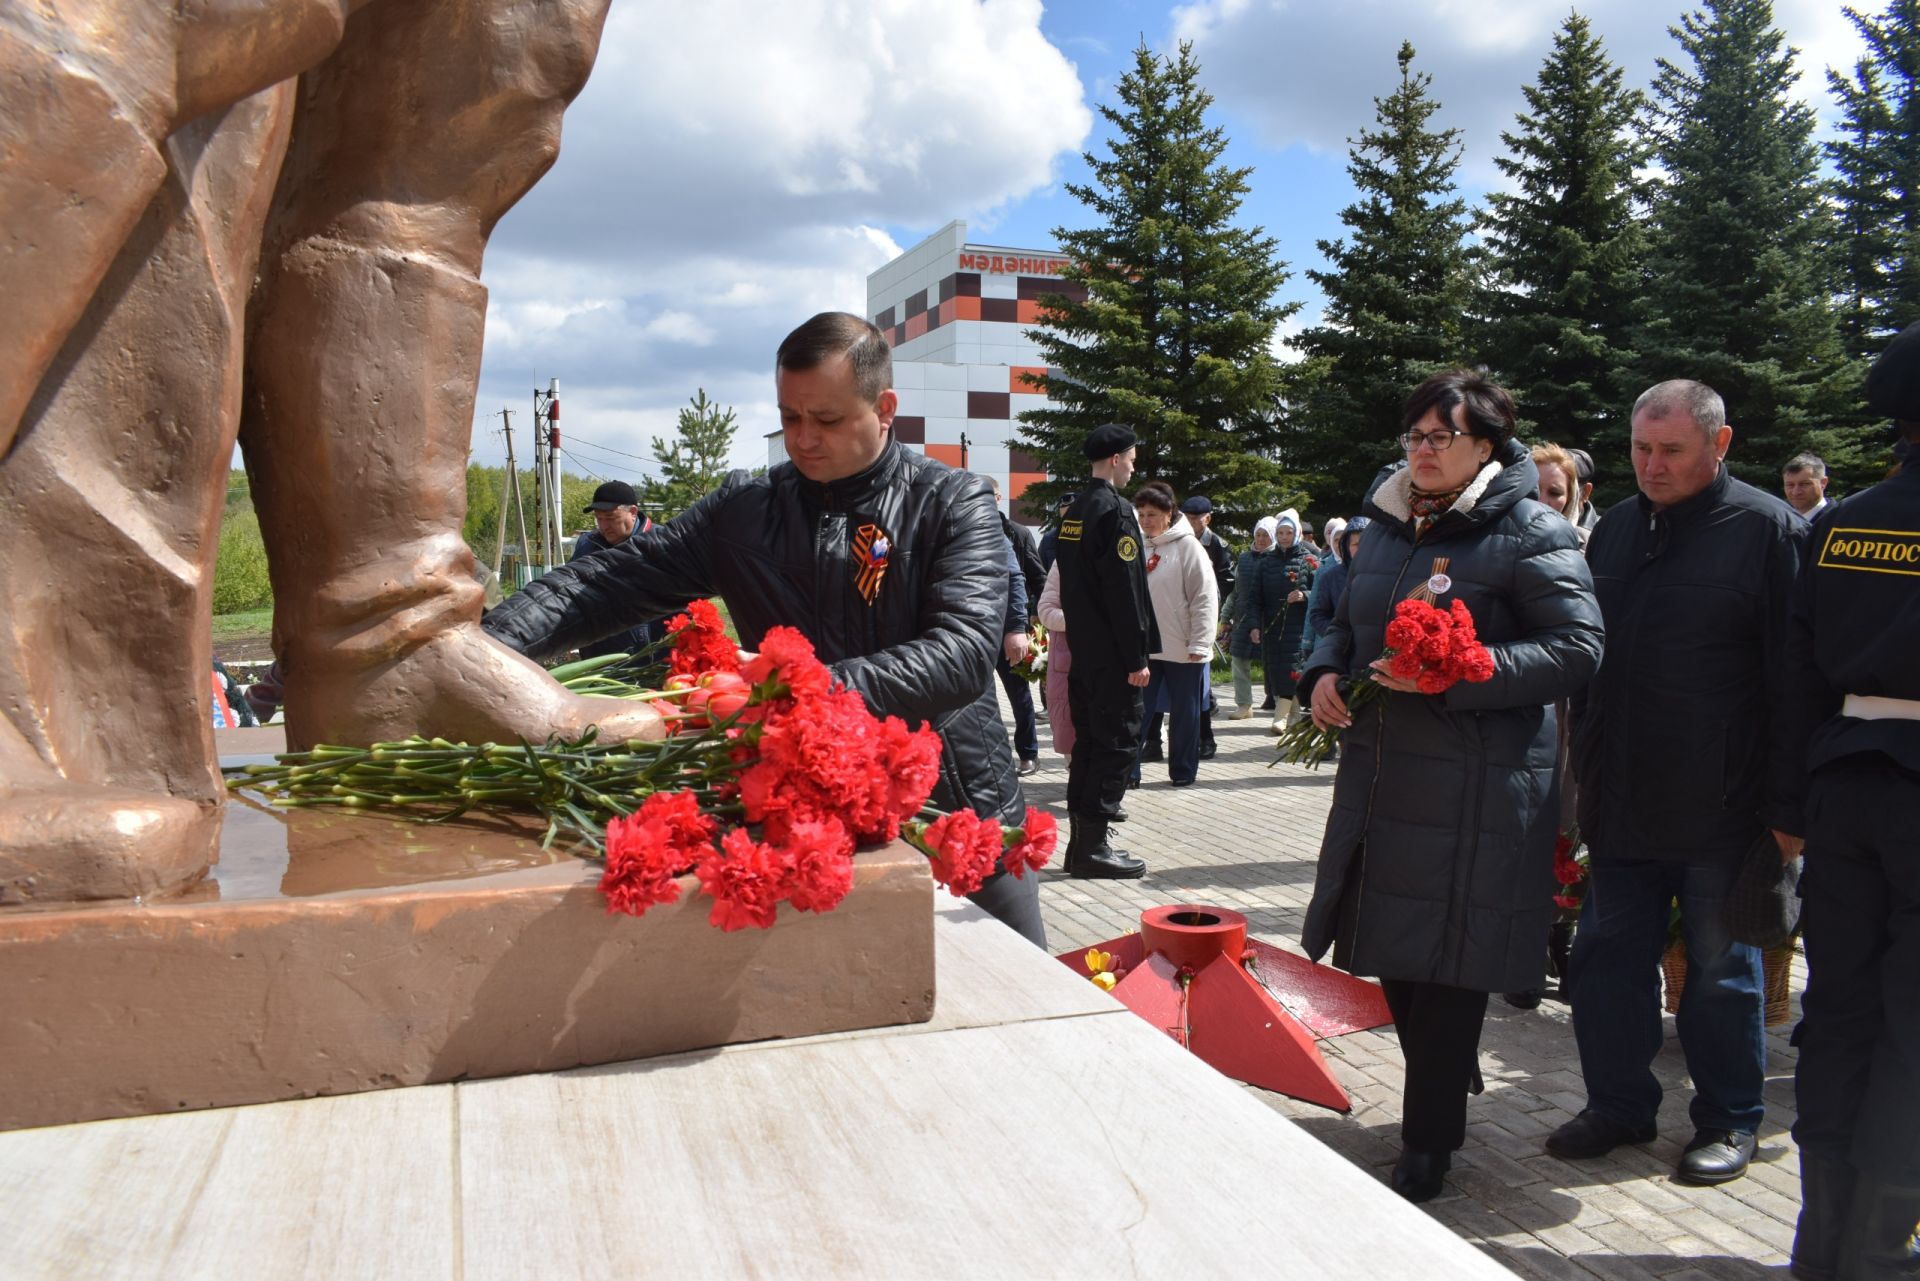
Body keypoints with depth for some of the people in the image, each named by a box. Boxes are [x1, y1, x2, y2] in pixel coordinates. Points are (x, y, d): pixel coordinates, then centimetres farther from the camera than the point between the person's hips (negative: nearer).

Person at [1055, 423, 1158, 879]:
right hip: (1112, 654, -9)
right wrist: (1137, 658, -16)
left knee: (1088, 742, 13)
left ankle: (1082, 842, 18)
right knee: (1118, 744, -3)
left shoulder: (1074, 511, 13)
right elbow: (1123, 590, -19)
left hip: (1082, 650, 9)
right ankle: (1092, 847, -1)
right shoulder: (1115, 509, -15)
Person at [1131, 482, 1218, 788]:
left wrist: (1199, 645, -14)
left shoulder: (1187, 546, -7)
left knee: (1184, 712, 8)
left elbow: (1205, 598, -10)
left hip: (1182, 648, -4)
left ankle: (1183, 771, 19)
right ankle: (1127, 769, 7)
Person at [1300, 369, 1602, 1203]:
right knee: (1392, 952, 14)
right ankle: (1446, 1092, 36)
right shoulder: (1385, 526, 13)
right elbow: (1347, 622, 24)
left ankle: (1428, 1145, 14)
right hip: (1382, 774, 7)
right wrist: (1326, 671, 2)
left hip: (1474, 790, -7)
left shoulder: (1530, 534, -8)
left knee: (1447, 963, 0)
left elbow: (1577, 648, -14)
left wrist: (1454, 673, -22)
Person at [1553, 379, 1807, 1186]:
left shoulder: (1767, 529, -7)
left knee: (1721, 968, 9)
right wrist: (1583, 773, 13)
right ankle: (1618, 1104, 26)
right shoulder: (1616, 528, 10)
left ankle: (1729, 1119, 25)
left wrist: (1789, 805, -13)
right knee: (1609, 958, 11)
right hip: (1620, 802, 5)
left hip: (1720, 809, -5)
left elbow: (1793, 679, -10)